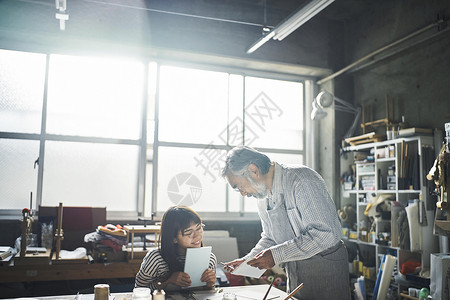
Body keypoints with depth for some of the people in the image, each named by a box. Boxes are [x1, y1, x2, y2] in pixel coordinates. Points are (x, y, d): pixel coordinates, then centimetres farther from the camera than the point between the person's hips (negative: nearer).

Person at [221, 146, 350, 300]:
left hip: (326, 268, -7)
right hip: (294, 273, 7)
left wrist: (277, 255, -28)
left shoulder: (302, 179, -22)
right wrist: (247, 260, -2)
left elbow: (326, 233, -28)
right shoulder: (262, 197, 5)